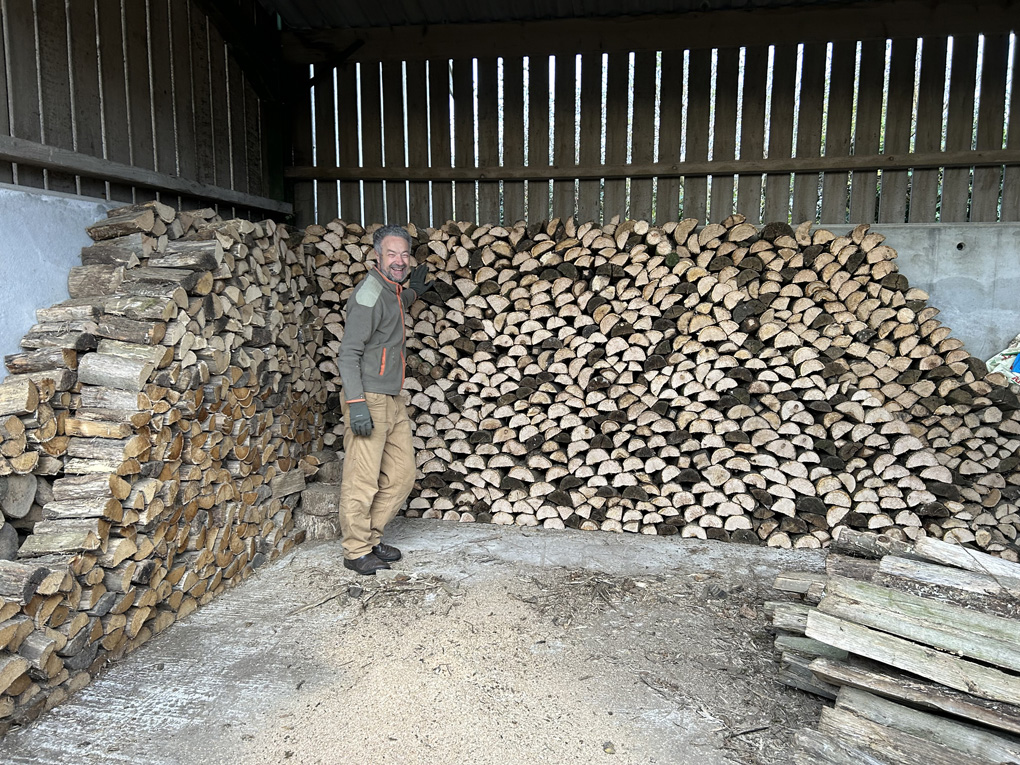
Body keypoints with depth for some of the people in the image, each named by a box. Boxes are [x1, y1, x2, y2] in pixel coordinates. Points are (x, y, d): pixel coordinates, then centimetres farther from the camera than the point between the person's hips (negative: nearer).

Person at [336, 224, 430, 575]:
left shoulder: (393, 292, 14)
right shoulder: (370, 293, -13)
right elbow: (348, 353, -19)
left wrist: (410, 293, 29)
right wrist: (357, 404, -25)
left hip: (392, 400, 9)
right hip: (368, 400, -9)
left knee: (401, 474, 12)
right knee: (362, 481, -2)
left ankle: (371, 538, 25)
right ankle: (356, 552, 11)